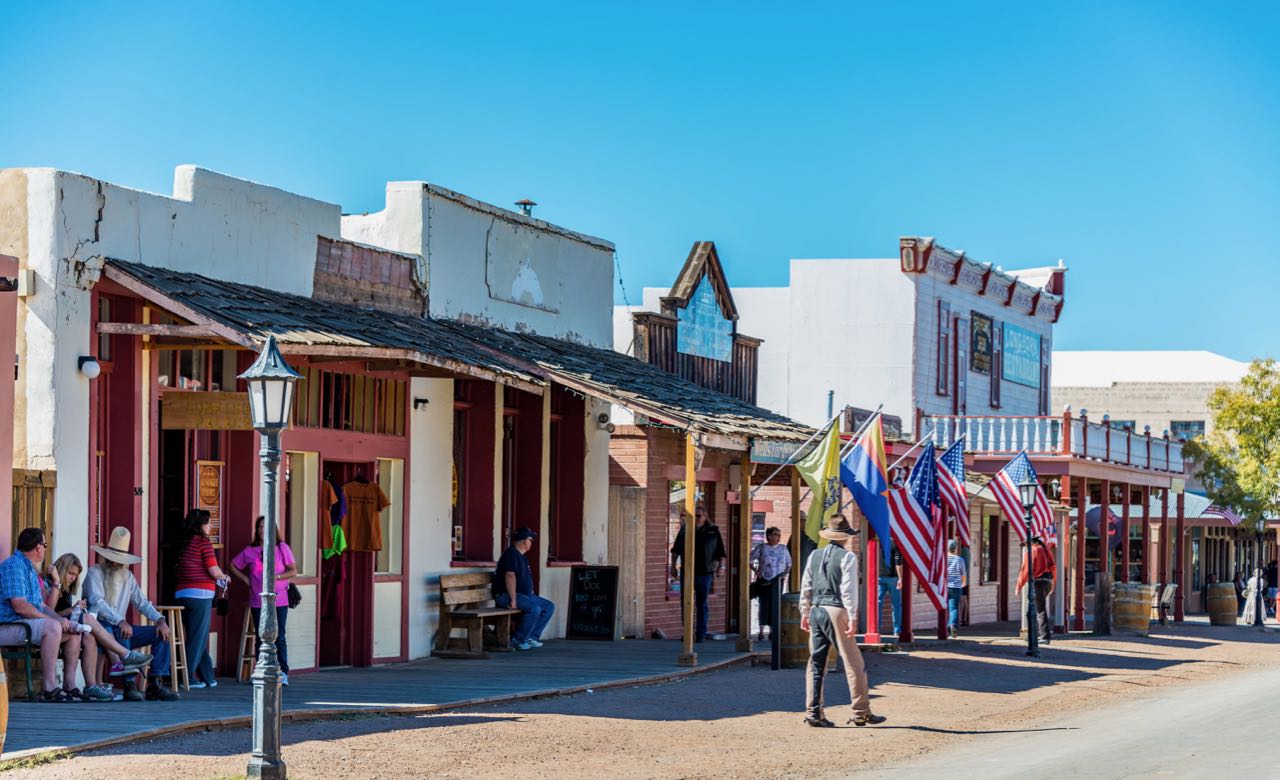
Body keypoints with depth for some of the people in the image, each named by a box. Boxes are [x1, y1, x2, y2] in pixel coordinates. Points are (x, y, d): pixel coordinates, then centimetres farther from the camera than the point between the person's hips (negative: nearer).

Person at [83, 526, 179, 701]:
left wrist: (160, 619, -7)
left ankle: (155, 684, -18)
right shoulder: (95, 572, -2)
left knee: (161, 633, -9)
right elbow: (96, 601, -18)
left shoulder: (128, 577, 19)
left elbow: (141, 602, 14)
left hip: (122, 628, 7)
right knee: (121, 634, -38)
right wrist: (120, 621, -32)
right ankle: (129, 685, -38)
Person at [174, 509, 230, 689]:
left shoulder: (184, 543, 14)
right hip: (200, 593, -7)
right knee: (198, 638, -2)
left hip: (181, 593, 7)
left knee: (199, 638, 12)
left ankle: (207, 677, 17)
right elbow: (214, 571, -11)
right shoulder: (203, 542, -7)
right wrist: (225, 577, 12)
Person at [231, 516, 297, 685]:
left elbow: (293, 571, -1)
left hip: (279, 601, -2)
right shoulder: (250, 551, 8)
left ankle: (283, 673, -6)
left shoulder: (282, 548, 2)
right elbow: (233, 565, 20)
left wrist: (276, 577, -15)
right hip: (258, 602, 3)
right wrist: (245, 578, 6)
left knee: (278, 638, -6)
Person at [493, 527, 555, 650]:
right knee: (535, 609, -30)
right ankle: (519, 640, -18)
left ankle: (532, 637, 1)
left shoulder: (521, 556, 19)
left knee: (549, 607, 4)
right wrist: (513, 600, -28)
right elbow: (510, 576, -24)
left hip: (524, 594, 11)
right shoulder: (511, 554, -15)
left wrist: (533, 596, 16)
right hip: (505, 595, -11)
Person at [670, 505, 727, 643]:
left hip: (704, 573, -1)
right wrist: (673, 565, 7)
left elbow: (721, 553, 6)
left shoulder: (713, 531, 3)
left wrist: (719, 567, -4)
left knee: (702, 604, 3)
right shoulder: (685, 529, 7)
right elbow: (676, 549, 14)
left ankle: (701, 634, 8)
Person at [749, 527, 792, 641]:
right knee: (764, 604, -6)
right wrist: (756, 571, -6)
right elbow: (750, 560, 4)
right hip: (764, 580, -2)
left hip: (777, 580, 3)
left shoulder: (783, 548, 12)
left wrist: (785, 572, 4)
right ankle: (761, 631, -5)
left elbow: (789, 564, 19)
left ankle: (773, 631, 8)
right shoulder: (761, 547, 3)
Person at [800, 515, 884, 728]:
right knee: (853, 662, 0)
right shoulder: (848, 557, -6)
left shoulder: (814, 556, 11)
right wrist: (853, 618, -12)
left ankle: (813, 712, 6)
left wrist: (805, 613, 20)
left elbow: (805, 587, 13)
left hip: (816, 609, 6)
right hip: (836, 611, -6)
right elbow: (849, 590, -12)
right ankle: (861, 712, 0)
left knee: (816, 663, 8)